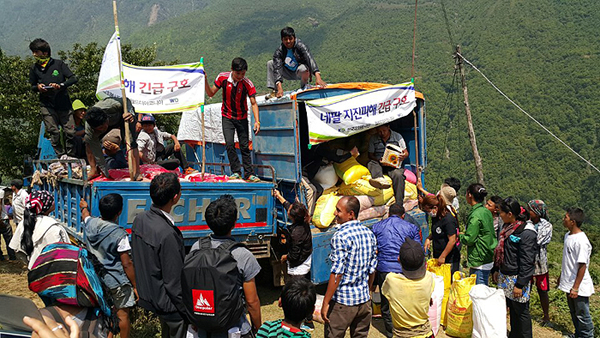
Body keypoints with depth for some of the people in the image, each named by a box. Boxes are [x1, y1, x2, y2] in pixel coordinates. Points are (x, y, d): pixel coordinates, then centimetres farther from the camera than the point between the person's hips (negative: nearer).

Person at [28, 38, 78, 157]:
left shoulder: (58, 64, 2)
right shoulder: (34, 68, 9)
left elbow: (73, 79, -1)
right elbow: (32, 86, 19)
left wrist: (61, 85, -17)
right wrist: (37, 87, -5)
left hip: (63, 104, -1)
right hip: (46, 105, 2)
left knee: (70, 132, -3)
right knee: (54, 132, -3)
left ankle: (71, 155, 12)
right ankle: (60, 156, 6)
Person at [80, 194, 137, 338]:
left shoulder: (90, 223, -5)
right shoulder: (120, 234, -23)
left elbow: (85, 215, 23)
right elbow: (126, 264, -19)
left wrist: (84, 207, 46)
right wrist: (135, 286, -10)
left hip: (95, 277, 7)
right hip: (117, 281, -7)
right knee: (122, 315, 6)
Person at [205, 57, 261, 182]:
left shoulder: (247, 83, -17)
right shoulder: (223, 77, -12)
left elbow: (253, 103, -18)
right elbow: (211, 93, -2)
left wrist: (257, 121, -29)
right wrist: (205, 81, -19)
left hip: (242, 118, 0)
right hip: (227, 117, 1)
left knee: (244, 146, 2)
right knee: (229, 144, -12)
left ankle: (249, 174, 9)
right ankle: (236, 172, -5)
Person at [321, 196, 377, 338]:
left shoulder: (340, 236, -17)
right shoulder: (369, 233, 4)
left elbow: (337, 273, -19)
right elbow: (372, 270, 11)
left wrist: (326, 302, -14)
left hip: (343, 301, -7)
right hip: (364, 300, 7)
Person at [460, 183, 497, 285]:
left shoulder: (475, 216, -19)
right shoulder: (486, 212, 9)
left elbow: (469, 239, -20)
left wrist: (460, 235, 1)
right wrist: (465, 234, 16)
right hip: (488, 260, 9)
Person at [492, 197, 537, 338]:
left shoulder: (527, 233, -20)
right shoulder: (509, 227, 7)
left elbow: (527, 262, -20)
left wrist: (520, 284, -19)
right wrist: (497, 270, 20)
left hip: (517, 278, -8)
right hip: (505, 276, 8)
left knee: (521, 311, 4)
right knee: (512, 309, 18)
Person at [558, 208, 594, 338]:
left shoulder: (581, 241, -25)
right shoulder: (568, 235, 3)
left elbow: (582, 266, -23)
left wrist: (575, 288, -21)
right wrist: (561, 276, 22)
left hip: (579, 286, -9)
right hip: (569, 283, 9)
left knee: (582, 315, 7)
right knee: (573, 312, 23)